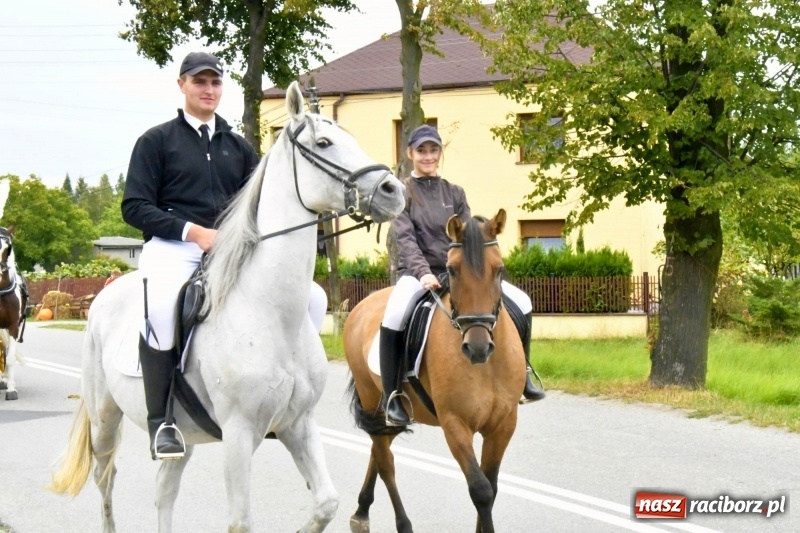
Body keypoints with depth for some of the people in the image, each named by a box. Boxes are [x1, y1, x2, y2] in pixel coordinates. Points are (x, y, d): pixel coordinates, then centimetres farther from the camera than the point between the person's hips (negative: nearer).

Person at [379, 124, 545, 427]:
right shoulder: (402, 194, 1)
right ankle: (392, 399, -25)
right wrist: (423, 272, -27)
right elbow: (405, 238, -11)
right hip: (416, 273, -4)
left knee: (521, 302, -7)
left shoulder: (454, 193, 12)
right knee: (393, 318, -37)